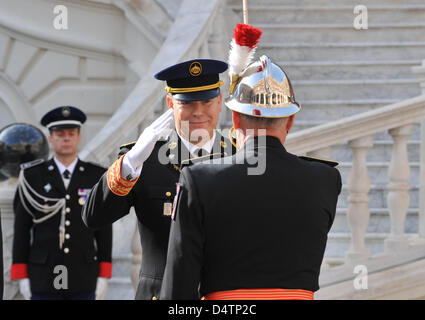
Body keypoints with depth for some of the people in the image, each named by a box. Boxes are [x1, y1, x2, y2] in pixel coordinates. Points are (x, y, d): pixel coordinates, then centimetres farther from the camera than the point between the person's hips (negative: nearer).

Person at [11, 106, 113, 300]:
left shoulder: (97, 177, 3)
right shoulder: (32, 177, 1)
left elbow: (104, 229, 4)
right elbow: (21, 229, 2)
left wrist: (103, 276, -2)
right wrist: (21, 277, -3)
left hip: (83, 276, 1)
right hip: (44, 276, -1)